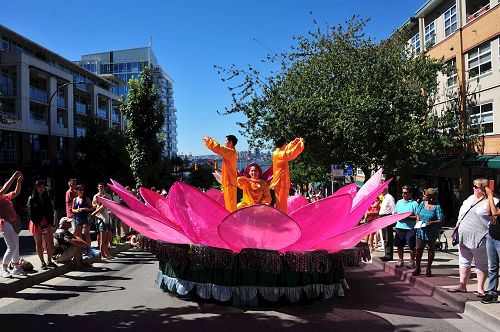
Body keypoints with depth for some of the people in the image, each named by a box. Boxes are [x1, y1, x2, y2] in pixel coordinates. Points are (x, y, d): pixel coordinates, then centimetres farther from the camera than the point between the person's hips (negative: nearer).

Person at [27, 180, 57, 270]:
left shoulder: (47, 198, 10)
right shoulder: (32, 199, 1)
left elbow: (51, 211, 7)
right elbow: (30, 213, -5)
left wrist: (51, 224, -4)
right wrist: (37, 224, -13)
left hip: (47, 223, 3)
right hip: (36, 224, -3)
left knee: (50, 243, -1)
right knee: (39, 243, 4)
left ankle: (49, 261, 10)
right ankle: (43, 263, 10)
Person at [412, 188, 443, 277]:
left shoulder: (437, 206, -10)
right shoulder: (422, 203, 5)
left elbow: (440, 220, -11)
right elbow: (418, 213, 18)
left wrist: (431, 222, -25)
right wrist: (418, 220, 0)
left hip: (431, 232, -4)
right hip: (421, 230, 4)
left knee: (430, 249, 9)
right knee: (419, 249, 7)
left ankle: (428, 269, 21)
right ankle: (417, 268, 19)